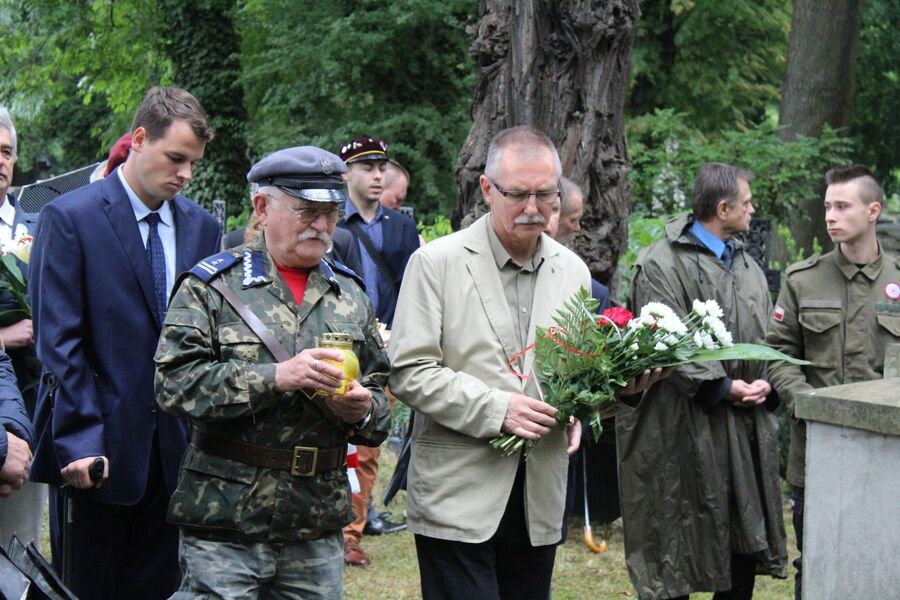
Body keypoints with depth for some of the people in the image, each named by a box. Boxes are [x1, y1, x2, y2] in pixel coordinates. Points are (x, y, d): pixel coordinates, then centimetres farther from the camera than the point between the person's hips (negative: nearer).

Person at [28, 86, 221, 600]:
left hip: (175, 448, 4)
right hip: (99, 450, -4)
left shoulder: (203, 227, 9)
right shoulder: (70, 217, -6)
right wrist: (81, 442, -16)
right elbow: (59, 341, -11)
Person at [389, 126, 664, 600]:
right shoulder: (437, 262, -5)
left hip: (541, 501, 5)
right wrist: (495, 409, -18)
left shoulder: (572, 270, 10)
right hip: (458, 496, -5)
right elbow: (408, 372, -9)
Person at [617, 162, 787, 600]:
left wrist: (767, 381, -4)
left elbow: (768, 336, 15)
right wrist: (721, 387, -19)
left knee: (746, 541, 10)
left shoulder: (746, 264, 16)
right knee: (679, 550, 0)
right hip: (687, 430, -7)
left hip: (748, 428, 7)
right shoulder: (662, 265, -8)